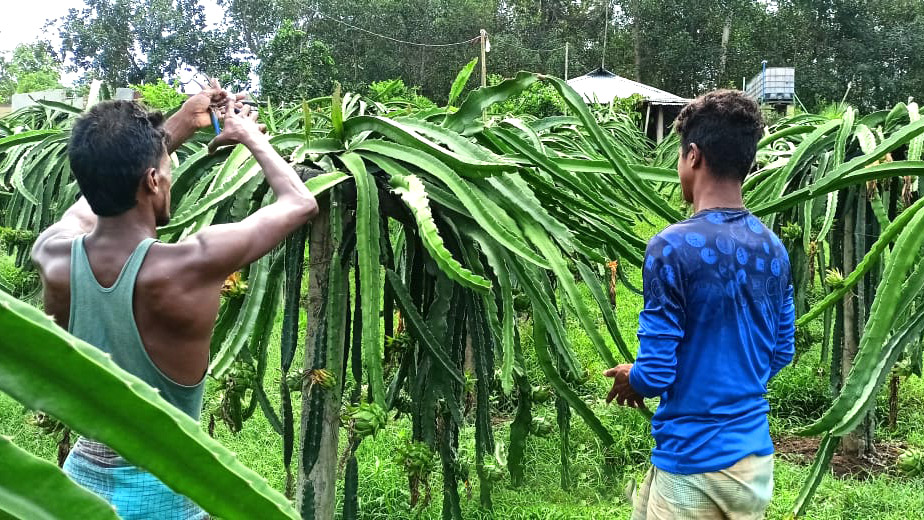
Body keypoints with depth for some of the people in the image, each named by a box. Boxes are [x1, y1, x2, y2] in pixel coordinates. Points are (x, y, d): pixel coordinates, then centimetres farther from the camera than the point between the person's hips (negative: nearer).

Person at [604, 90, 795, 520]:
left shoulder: (673, 248, -18)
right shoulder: (773, 249, 2)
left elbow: (656, 373, -16)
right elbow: (781, 353, 12)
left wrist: (631, 380, 5)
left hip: (692, 462, -6)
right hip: (755, 456, 6)